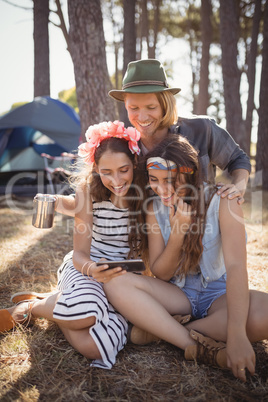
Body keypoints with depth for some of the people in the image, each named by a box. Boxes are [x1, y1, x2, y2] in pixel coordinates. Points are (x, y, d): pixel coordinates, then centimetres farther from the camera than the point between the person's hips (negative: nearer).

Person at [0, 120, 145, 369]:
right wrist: (91, 269, -32)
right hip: (89, 267, -1)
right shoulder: (88, 191, -10)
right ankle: (30, 306, -5)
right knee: (85, 312, -39)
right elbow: (79, 252, -9)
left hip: (128, 275, 1)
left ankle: (51, 302, 3)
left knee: (93, 346, -26)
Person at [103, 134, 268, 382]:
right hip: (178, 294, 3)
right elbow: (160, 274, -5)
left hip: (219, 294, -2)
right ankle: (199, 346, -27)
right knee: (116, 283, -23)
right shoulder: (155, 208, -4)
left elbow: (236, 265, -27)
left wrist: (236, 334, -40)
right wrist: (177, 231, -24)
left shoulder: (221, 203, -15)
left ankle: (157, 328, -23)